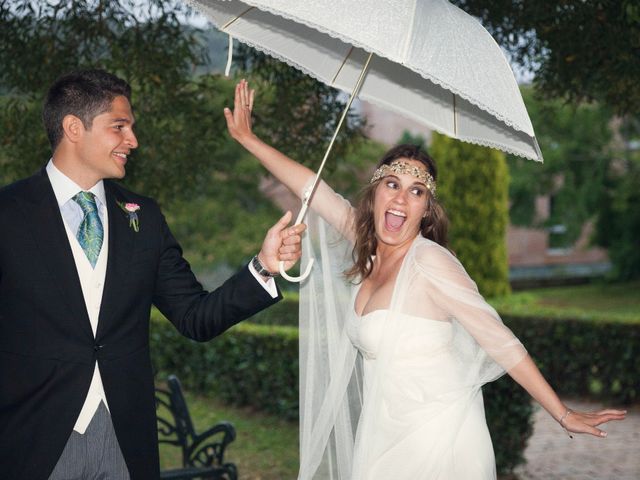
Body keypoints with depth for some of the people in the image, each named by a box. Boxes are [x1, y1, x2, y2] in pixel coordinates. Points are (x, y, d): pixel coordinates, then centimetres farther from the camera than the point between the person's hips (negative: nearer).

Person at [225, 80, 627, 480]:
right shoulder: (370, 248, 4)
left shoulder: (429, 261, -17)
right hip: (384, 434, 7)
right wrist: (248, 139, 17)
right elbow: (314, 189, 13)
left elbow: (502, 344, -16)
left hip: (438, 438, -7)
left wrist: (564, 415, -15)